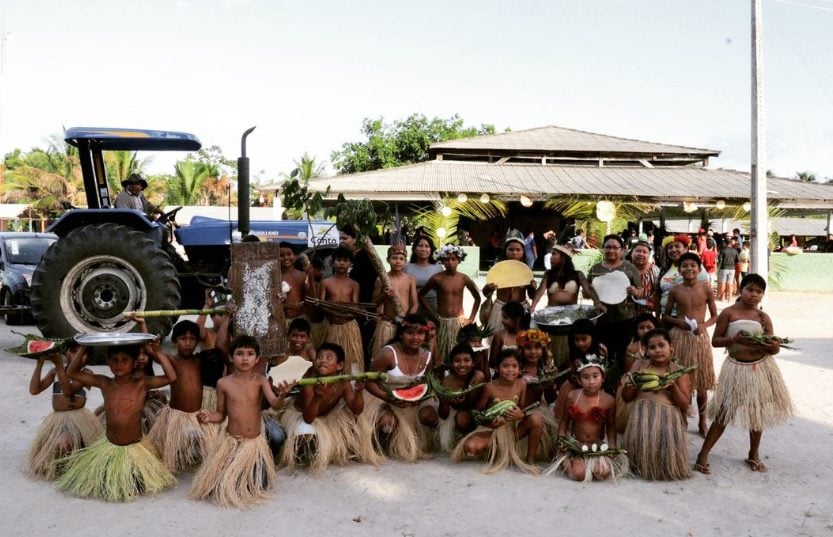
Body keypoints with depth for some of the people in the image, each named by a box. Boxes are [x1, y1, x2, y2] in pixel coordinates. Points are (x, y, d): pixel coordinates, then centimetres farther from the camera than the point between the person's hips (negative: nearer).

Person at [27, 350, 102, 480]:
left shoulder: (85, 373, -4)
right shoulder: (54, 371, 10)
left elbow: (68, 391, -19)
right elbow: (34, 390, 0)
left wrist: (59, 364, -24)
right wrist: (39, 364, -9)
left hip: (78, 418, -5)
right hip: (56, 418, 5)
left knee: (66, 445, -29)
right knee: (47, 450, -12)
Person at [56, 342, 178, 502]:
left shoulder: (141, 383, -13)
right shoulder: (104, 383, -3)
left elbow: (171, 377, -25)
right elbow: (71, 372, -1)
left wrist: (156, 352, -24)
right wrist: (84, 348, -10)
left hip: (135, 447, -3)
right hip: (108, 447, 3)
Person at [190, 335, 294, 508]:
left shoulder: (260, 380, -9)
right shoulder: (224, 383, -7)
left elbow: (275, 404, -22)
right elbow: (221, 414, 4)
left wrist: (282, 395, -45)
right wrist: (209, 417, -19)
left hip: (255, 442, 0)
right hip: (231, 441, 0)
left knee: (258, 486, 0)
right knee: (224, 486, -1)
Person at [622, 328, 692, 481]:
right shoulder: (639, 366, 16)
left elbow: (684, 406, 6)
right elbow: (626, 398, 14)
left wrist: (673, 387, -12)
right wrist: (632, 383, -7)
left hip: (668, 415, -1)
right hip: (641, 414, 1)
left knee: (666, 436, -31)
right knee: (640, 436, -30)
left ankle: (667, 469, -3)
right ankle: (641, 467, -4)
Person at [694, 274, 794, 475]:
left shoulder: (763, 317, 2)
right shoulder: (729, 313, -8)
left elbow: (775, 348, 3)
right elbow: (715, 340, -8)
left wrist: (773, 346, -21)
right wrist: (734, 339, -24)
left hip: (761, 367, 4)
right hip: (737, 367, -4)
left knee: (758, 412, 13)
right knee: (724, 413, -3)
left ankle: (754, 454, 30)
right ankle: (703, 454, 3)